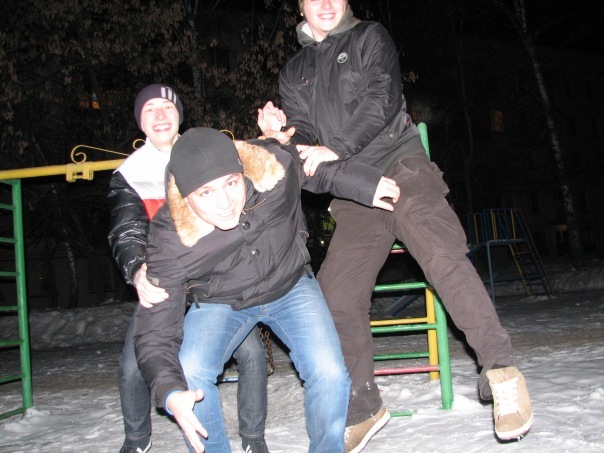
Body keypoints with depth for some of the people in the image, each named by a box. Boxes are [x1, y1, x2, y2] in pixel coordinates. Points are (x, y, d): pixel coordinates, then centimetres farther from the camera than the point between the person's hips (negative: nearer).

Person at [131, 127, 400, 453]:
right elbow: (154, 331, -28)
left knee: (329, 374, -18)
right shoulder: (170, 241, -31)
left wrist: (363, 184, -7)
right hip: (221, 302, -1)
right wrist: (170, 392, -44)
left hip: (290, 287, 1)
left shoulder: (274, 169, -27)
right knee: (188, 373, -27)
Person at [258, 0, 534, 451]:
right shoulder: (294, 71, 22)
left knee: (442, 254, -28)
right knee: (337, 299, -3)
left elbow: (382, 101, -6)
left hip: (399, 165, -4)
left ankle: (500, 369, -19)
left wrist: (335, 149, -17)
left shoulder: (370, 37, 10)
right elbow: (305, 135, 14)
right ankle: (362, 409, 12)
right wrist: (286, 133, -10)